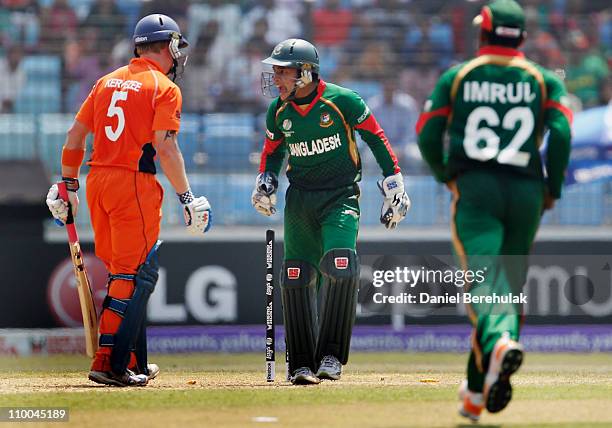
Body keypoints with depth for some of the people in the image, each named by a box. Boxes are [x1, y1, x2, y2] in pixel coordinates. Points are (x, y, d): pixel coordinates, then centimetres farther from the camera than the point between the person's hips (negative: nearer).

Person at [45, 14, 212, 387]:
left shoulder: (108, 82, 16)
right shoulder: (165, 89, -4)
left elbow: (75, 135, 15)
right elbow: (165, 147, -14)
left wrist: (69, 185, 21)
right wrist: (186, 196, -10)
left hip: (97, 181, 7)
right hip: (135, 184, -7)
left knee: (122, 273, 16)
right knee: (136, 276, -5)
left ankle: (134, 363, 20)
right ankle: (111, 363, -14)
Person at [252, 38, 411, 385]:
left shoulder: (342, 101, -12)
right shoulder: (278, 112, 2)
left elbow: (376, 138, -2)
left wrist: (394, 183, -3)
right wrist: (265, 182, 2)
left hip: (340, 197, -4)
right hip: (299, 199, 5)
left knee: (341, 270, -22)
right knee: (296, 279, 0)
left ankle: (331, 356, -11)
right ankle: (303, 364, 11)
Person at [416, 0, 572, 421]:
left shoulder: (456, 77, 9)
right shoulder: (543, 80, 10)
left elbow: (427, 136, 6)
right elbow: (561, 131, -6)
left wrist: (446, 175, 25)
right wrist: (553, 189, 5)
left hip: (474, 186, -2)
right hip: (526, 192, 2)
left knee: (485, 277, -18)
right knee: (511, 285, 12)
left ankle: (500, 341, -51)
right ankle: (480, 390, 10)